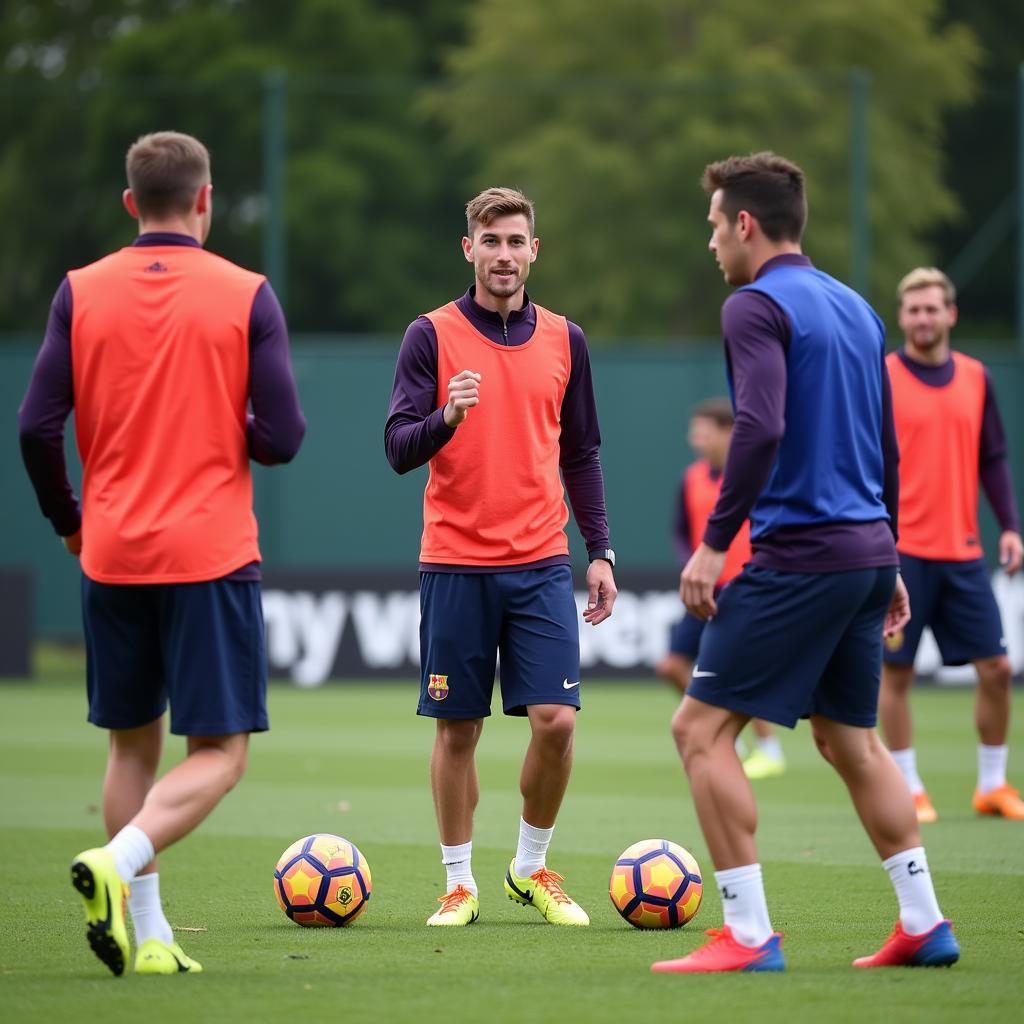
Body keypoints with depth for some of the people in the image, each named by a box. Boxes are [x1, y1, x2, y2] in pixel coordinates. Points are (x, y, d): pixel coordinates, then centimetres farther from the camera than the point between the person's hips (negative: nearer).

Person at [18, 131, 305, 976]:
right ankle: (118, 863, -24)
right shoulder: (246, 296, -4)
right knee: (219, 752, 1)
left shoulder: (81, 293, 2)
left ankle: (149, 936, 9)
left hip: (111, 557, 3)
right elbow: (280, 438, -8)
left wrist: (68, 521, 13)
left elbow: (38, 426, -2)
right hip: (212, 555, -3)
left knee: (132, 745, 14)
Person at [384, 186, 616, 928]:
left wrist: (600, 551, 9)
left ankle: (532, 868, 13)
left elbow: (581, 455, 15)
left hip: (541, 563, 2)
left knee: (556, 719, -7)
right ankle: (460, 883, 13)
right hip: (455, 564, -2)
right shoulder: (432, 336, -1)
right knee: (457, 728, 2)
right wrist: (446, 417, -26)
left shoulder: (564, 340, 9)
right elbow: (400, 449, -6)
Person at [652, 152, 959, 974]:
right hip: (868, 552, 9)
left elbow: (762, 429, -23)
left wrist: (714, 543, -20)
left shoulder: (758, 306, -9)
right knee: (849, 738, 19)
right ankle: (924, 926, 16)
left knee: (703, 727, -4)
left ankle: (749, 934, -8)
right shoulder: (855, 308, 16)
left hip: (799, 557, -9)